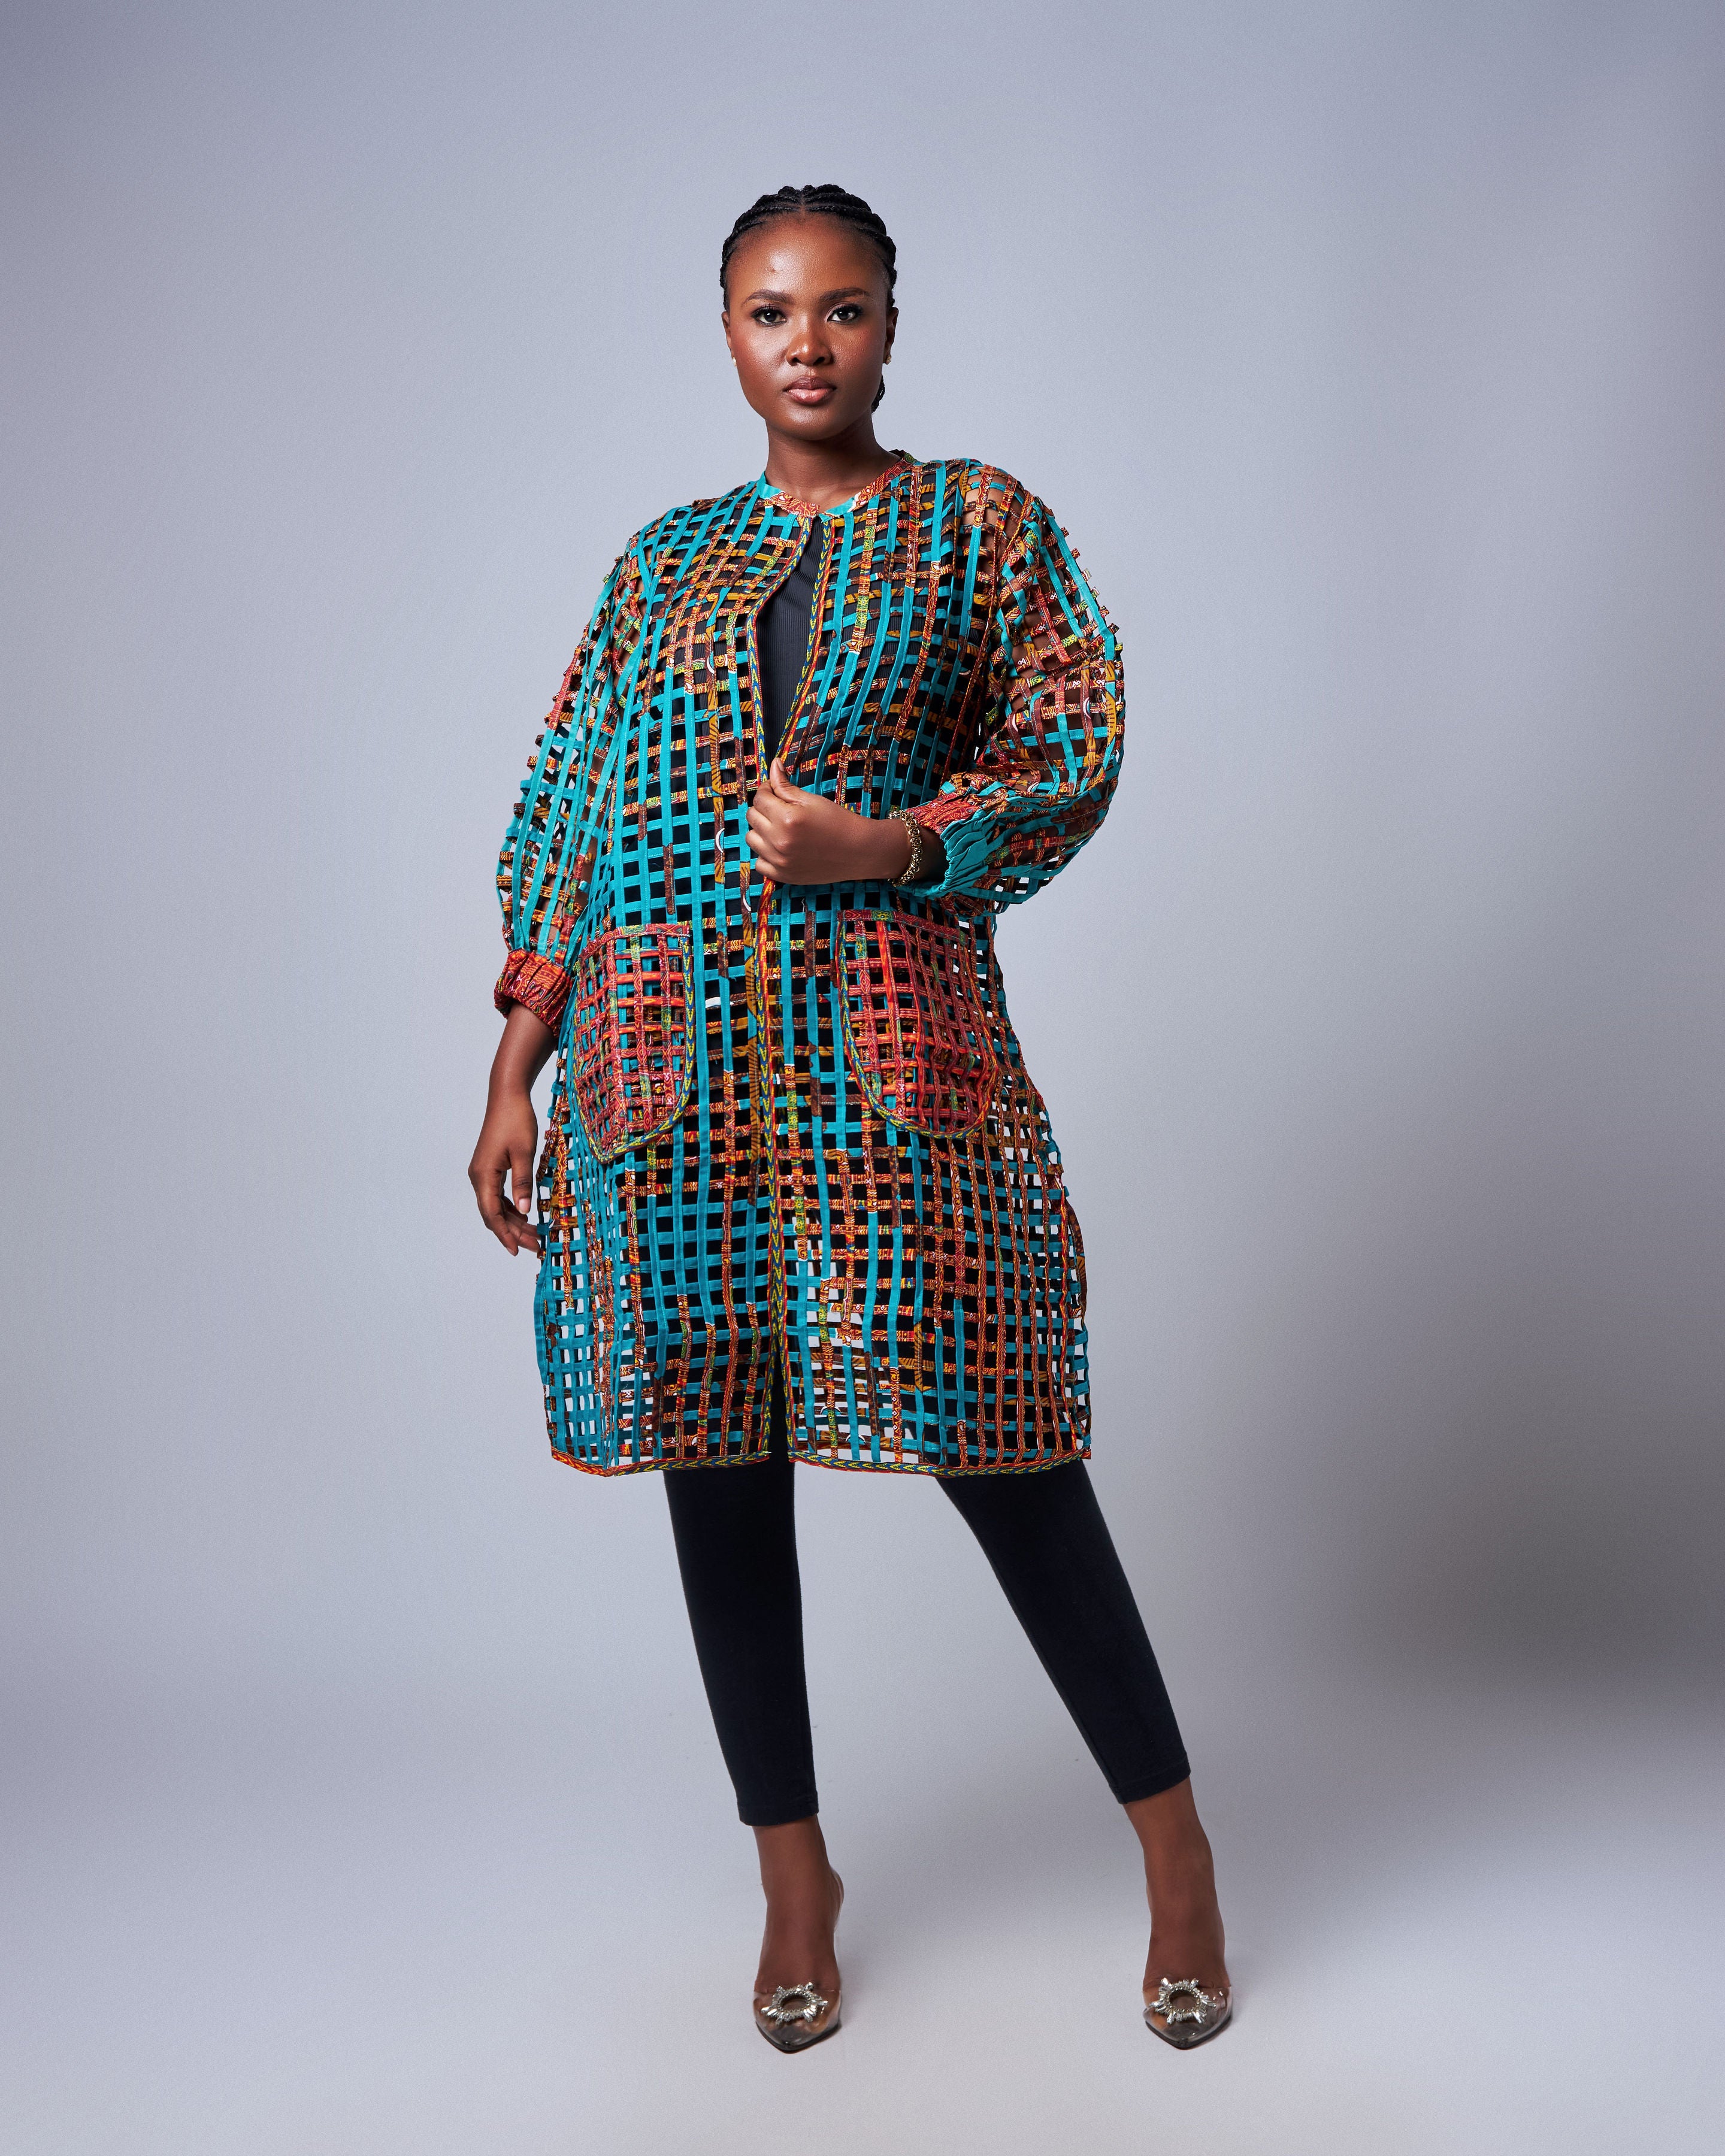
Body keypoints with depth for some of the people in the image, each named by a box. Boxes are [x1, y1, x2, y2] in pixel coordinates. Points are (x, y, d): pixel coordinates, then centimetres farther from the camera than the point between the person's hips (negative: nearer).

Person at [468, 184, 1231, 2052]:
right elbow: (564, 819, 12)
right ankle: (793, 1874, 25)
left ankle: (1176, 1848, 17)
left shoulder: (980, 520, 9)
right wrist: (513, 1075, 6)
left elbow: (1076, 758, 1)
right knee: (714, 1462, 7)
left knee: (994, 1448, -3)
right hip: (670, 1058, 4)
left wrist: (883, 842, -16)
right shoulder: (665, 558, 16)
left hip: (893, 1049, -3)